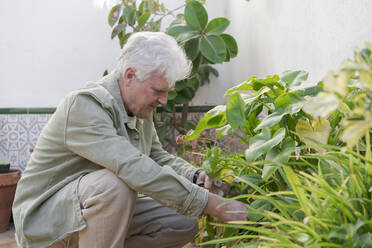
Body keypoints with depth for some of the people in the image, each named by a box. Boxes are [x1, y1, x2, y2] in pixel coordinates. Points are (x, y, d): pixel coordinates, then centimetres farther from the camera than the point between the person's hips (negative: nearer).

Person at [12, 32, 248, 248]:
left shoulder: (140, 108, 3)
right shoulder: (83, 105, -26)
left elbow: (159, 157, 13)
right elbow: (137, 171, -37)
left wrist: (196, 176, -10)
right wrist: (215, 205, -36)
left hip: (104, 207, 9)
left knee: (184, 223, -1)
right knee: (115, 183, -36)